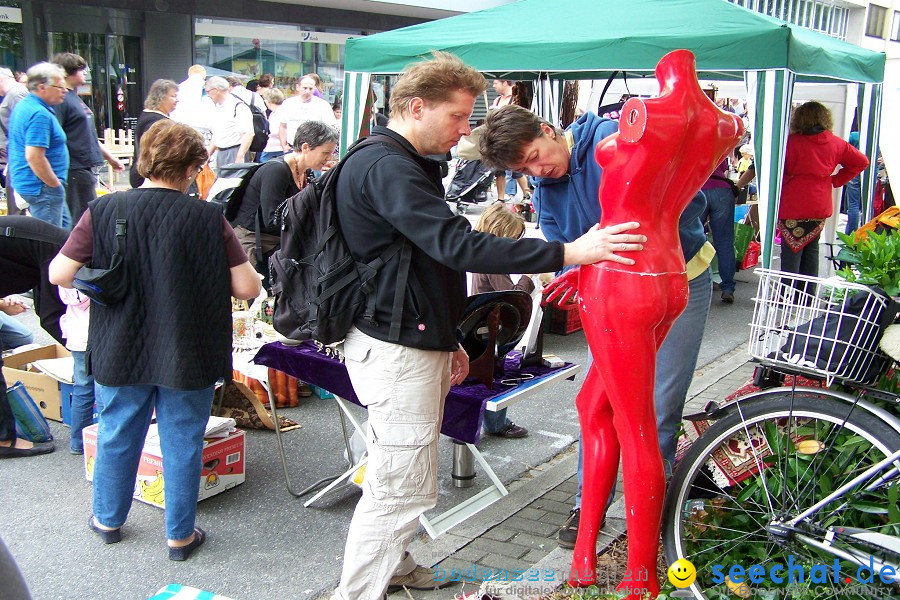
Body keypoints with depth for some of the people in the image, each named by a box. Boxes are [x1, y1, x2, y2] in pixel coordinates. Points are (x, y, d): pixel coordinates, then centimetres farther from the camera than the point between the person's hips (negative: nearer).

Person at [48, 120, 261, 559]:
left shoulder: (103, 211, -10)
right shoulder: (208, 218, -15)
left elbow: (59, 274, -7)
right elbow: (247, 288, -13)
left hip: (120, 353, 2)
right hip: (187, 357, -2)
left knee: (116, 436, 21)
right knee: (182, 444, 13)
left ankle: (108, 519, 41)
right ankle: (180, 535, 26)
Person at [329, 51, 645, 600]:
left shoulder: (405, 164, 17)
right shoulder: (387, 168, -19)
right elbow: (458, 246, -29)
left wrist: (446, 340, 23)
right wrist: (569, 253, -29)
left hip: (415, 343, 11)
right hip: (396, 350, -11)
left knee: (397, 478, 21)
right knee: (403, 488, -5)